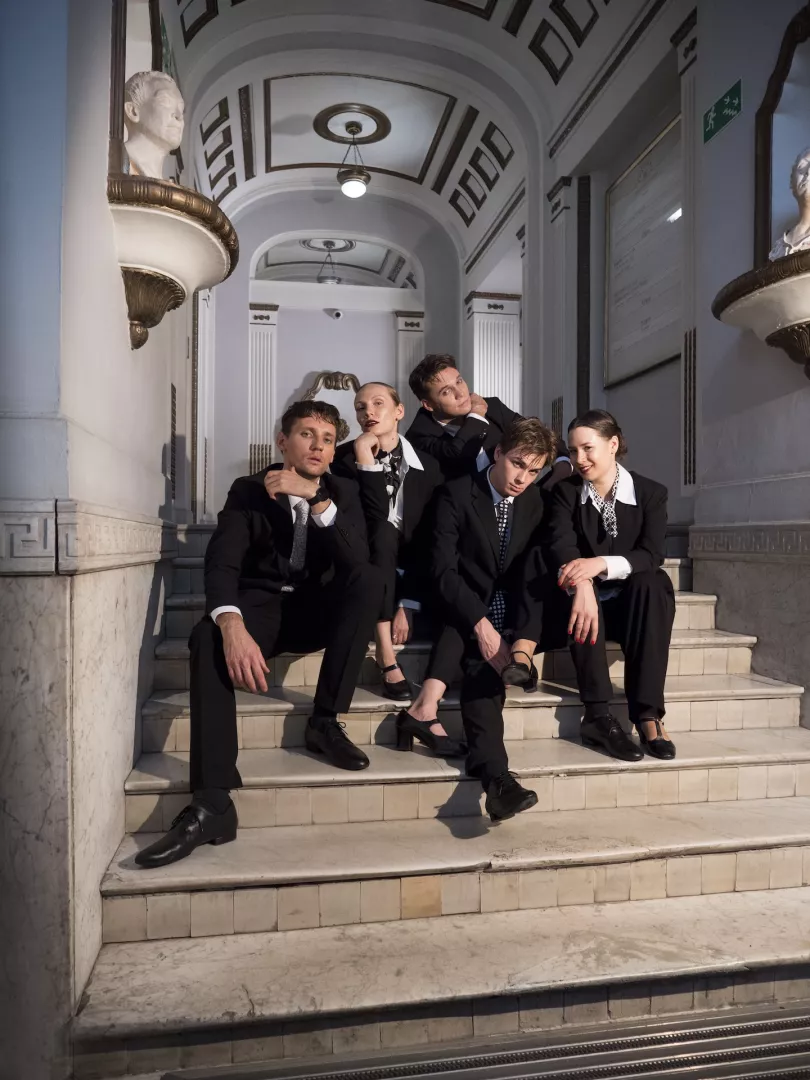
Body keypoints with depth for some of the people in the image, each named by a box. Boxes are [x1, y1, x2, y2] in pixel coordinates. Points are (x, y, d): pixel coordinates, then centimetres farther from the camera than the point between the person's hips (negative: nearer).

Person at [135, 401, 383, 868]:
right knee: (208, 638, -34)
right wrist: (233, 626, -39)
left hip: (319, 610, 2)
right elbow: (221, 564, -18)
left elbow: (358, 560, -16)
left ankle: (326, 721, -22)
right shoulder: (248, 490, -3)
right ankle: (214, 800, -37)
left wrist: (316, 499, -29)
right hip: (261, 607, -1)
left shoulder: (344, 492, 2)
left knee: (371, 579, -28)